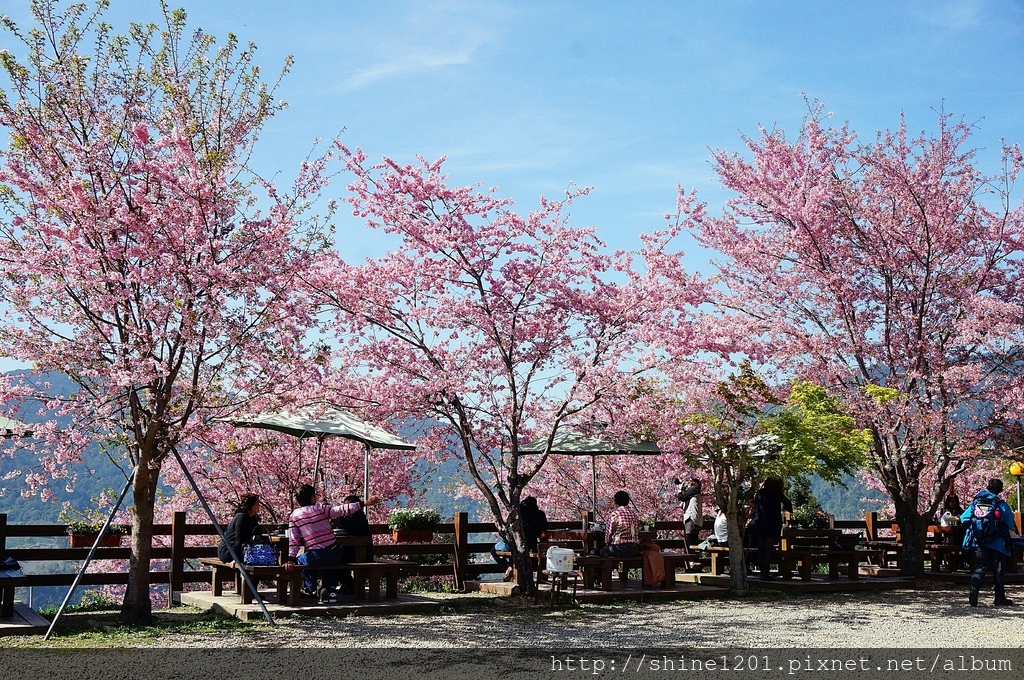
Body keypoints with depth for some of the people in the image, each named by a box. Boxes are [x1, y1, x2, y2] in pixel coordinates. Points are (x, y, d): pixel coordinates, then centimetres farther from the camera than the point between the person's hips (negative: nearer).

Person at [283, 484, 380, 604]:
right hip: (335, 554, 1)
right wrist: (364, 503, -4)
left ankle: (311, 588, 27)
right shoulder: (321, 508, 1)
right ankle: (330, 588, 25)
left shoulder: (294, 516, 2)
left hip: (316, 557, -1)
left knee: (301, 560, 32)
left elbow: (294, 540, -2)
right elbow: (342, 510, -6)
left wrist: (291, 560, -3)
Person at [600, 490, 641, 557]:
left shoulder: (613, 515, -9)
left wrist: (607, 543, 16)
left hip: (618, 550, -5)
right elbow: (637, 534, 11)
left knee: (603, 551, 24)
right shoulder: (634, 515, 8)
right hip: (634, 550, 5)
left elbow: (608, 534, -4)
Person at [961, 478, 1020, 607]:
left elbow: (964, 518, 2)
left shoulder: (976, 502, 2)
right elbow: (1011, 525, -7)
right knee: (999, 571, 6)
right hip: (998, 543, -2)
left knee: (980, 568, 4)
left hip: (981, 542, 2)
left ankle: (974, 590, -17)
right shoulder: (1002, 504, -7)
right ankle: (1000, 598, 12)